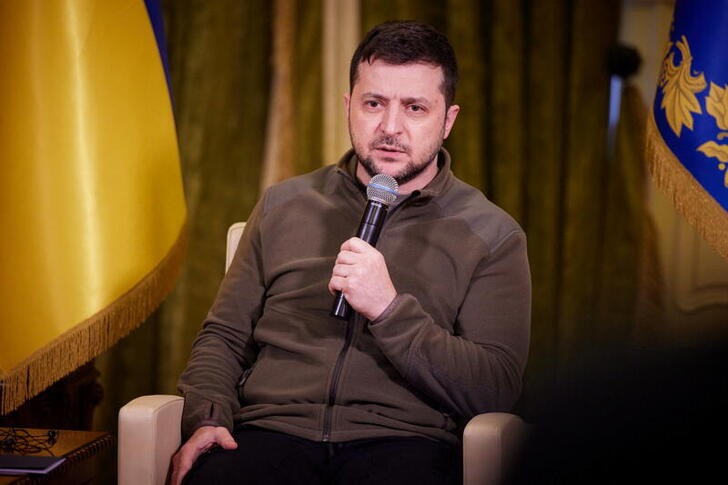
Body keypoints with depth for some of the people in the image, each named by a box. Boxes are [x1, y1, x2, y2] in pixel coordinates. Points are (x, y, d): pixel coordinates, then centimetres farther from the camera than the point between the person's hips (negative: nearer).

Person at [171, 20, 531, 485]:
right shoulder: (284, 205, 19)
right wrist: (208, 420, 1)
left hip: (403, 441, -2)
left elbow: (496, 390, -2)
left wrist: (388, 308, -13)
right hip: (273, 429, 2)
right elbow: (223, 336, 22)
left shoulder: (492, 234, 9)